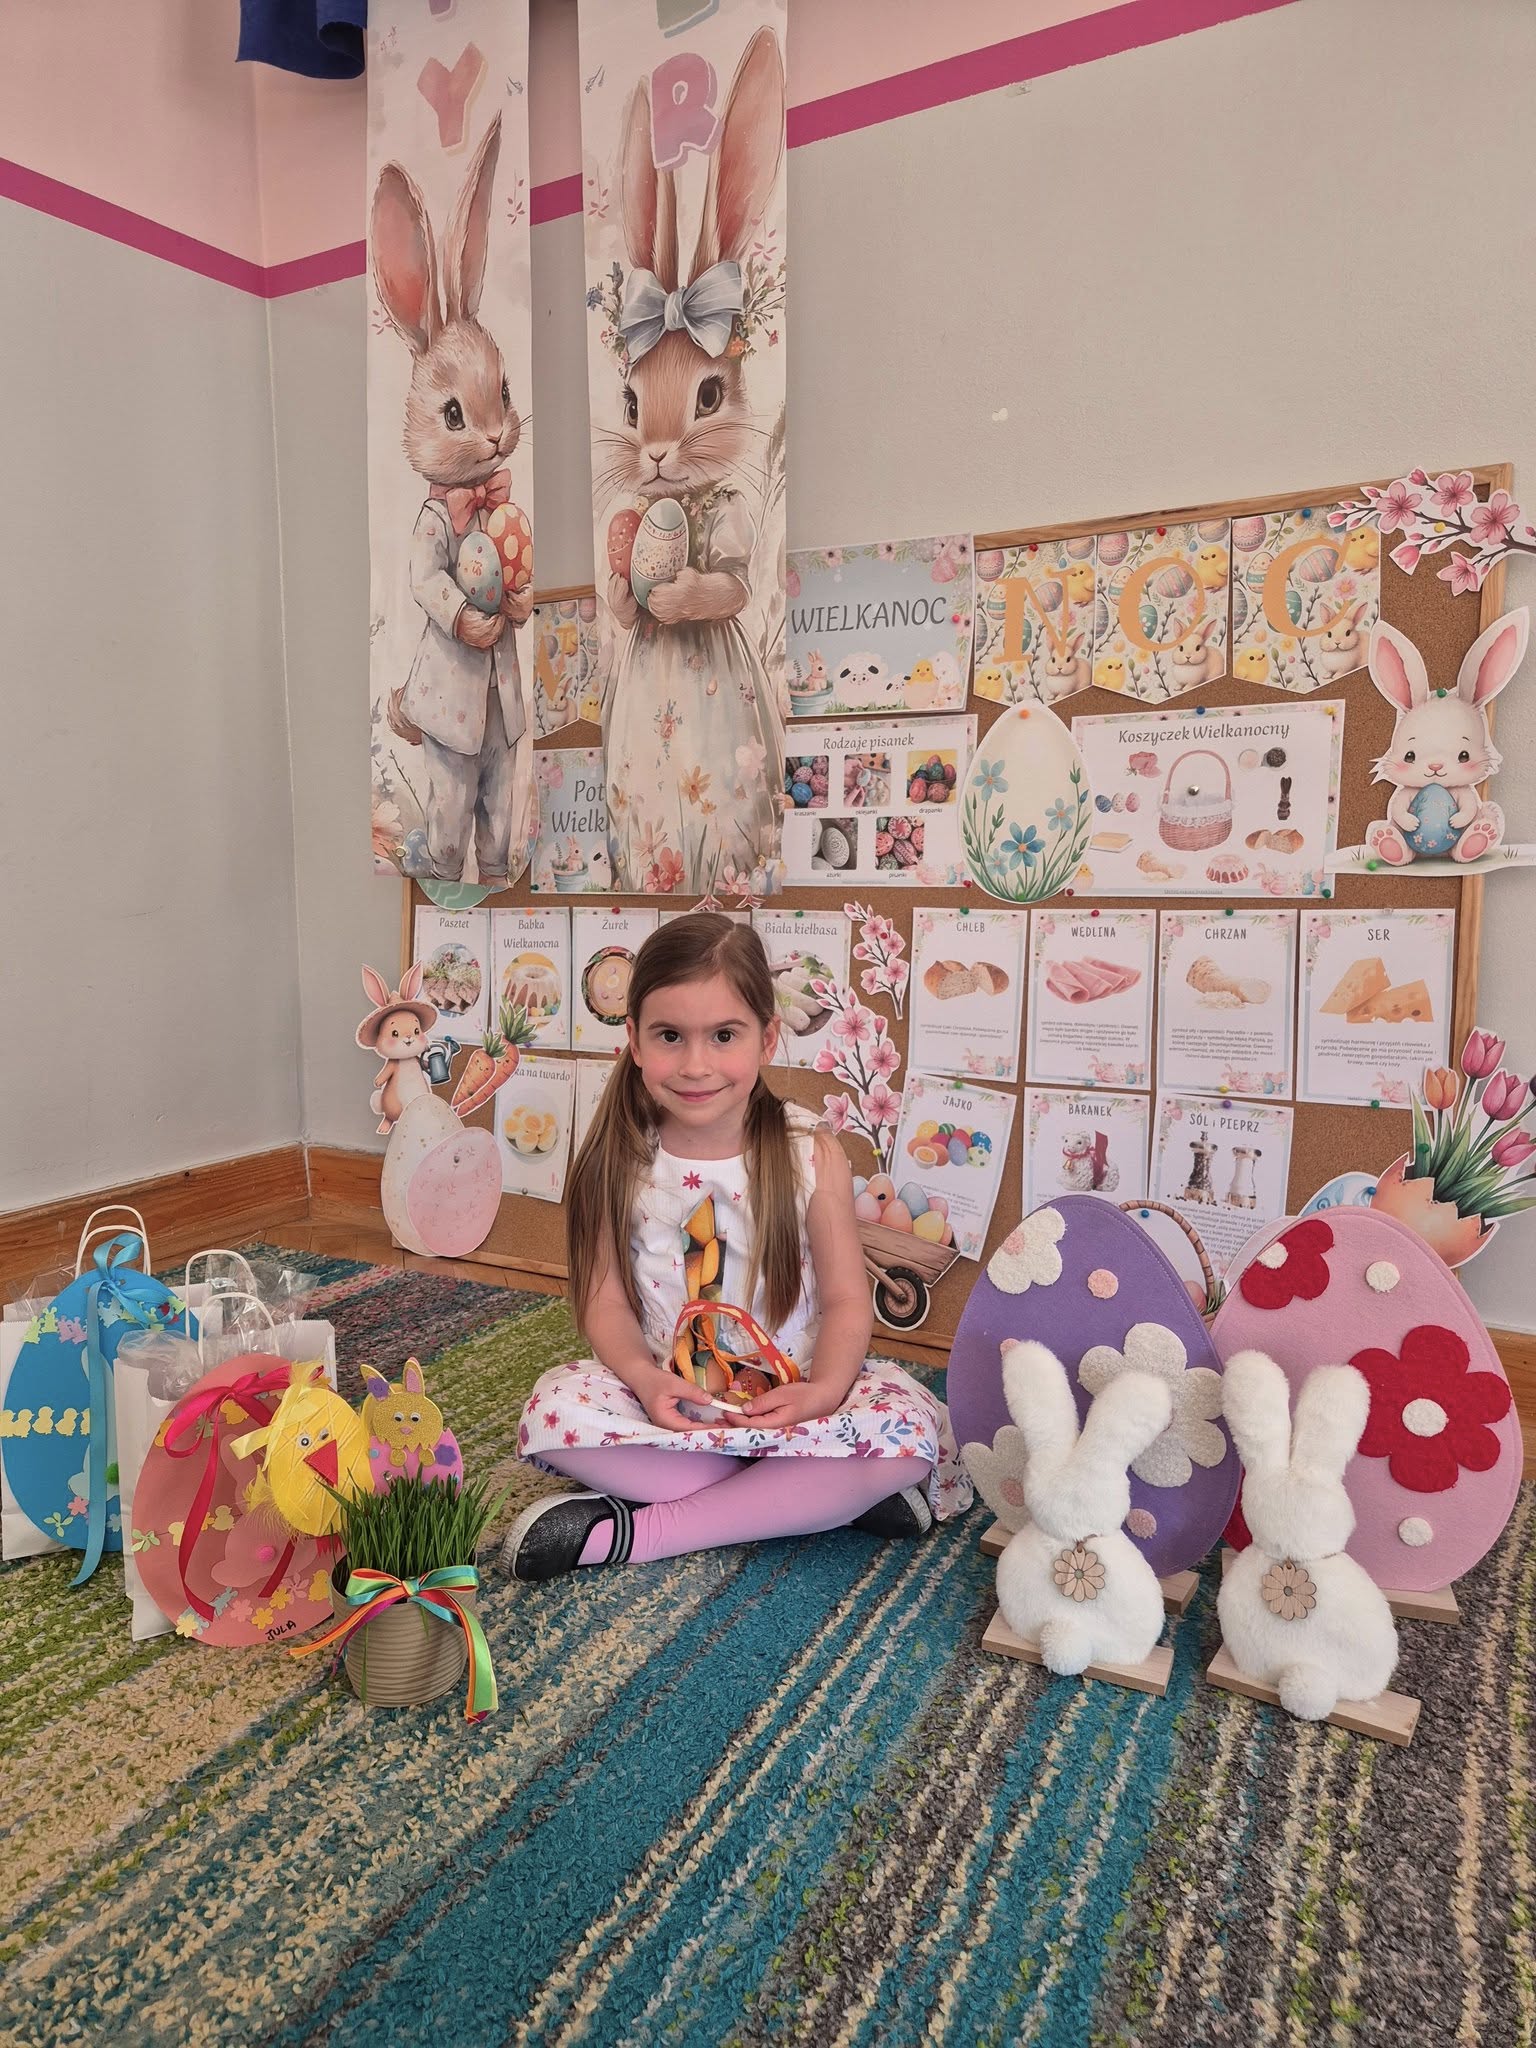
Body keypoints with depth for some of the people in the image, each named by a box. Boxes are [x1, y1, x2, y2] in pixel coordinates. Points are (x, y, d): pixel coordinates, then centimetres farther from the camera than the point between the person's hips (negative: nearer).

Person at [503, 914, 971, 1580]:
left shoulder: (810, 1155, -8)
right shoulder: (620, 1163, -5)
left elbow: (845, 1301, -7)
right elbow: (607, 1300, -3)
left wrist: (821, 1389, -27)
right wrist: (643, 1376, -24)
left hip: (788, 1395, 0)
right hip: (665, 1396, 1)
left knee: (910, 1430, -28)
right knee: (555, 1410, -27)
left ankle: (634, 1533, -22)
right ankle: (819, 1499, -21)